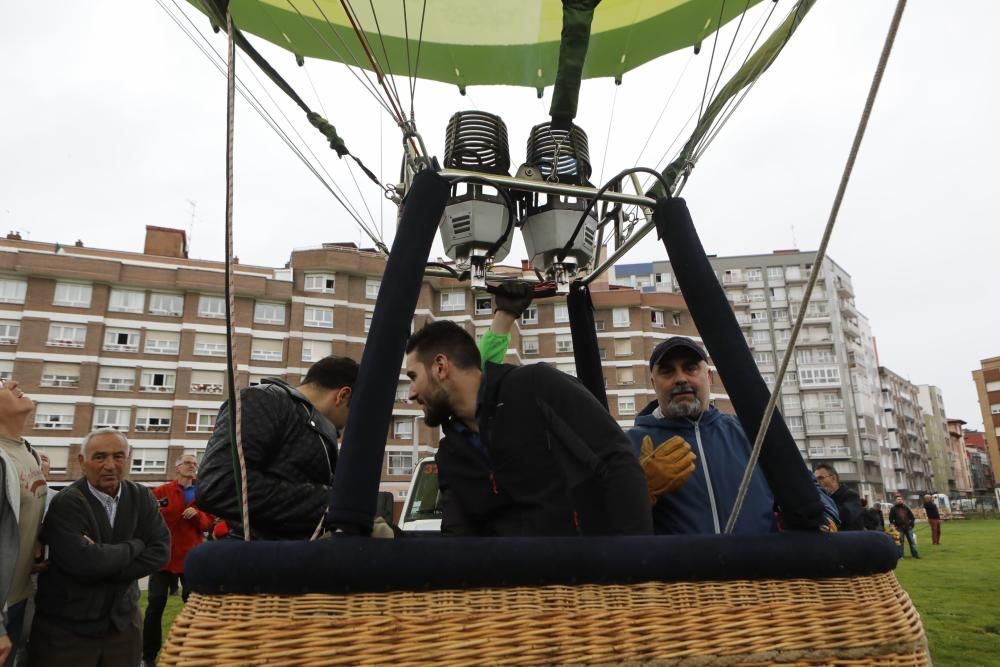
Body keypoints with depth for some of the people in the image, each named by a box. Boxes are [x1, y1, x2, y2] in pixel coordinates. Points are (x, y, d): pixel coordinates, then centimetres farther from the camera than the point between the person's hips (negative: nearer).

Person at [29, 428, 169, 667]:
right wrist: (135, 546, -13)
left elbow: (160, 550, -7)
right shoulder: (66, 503, -14)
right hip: (65, 626, -4)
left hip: (124, 620, 4)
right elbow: (82, 560, -27)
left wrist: (106, 564, -19)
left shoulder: (142, 497, 0)